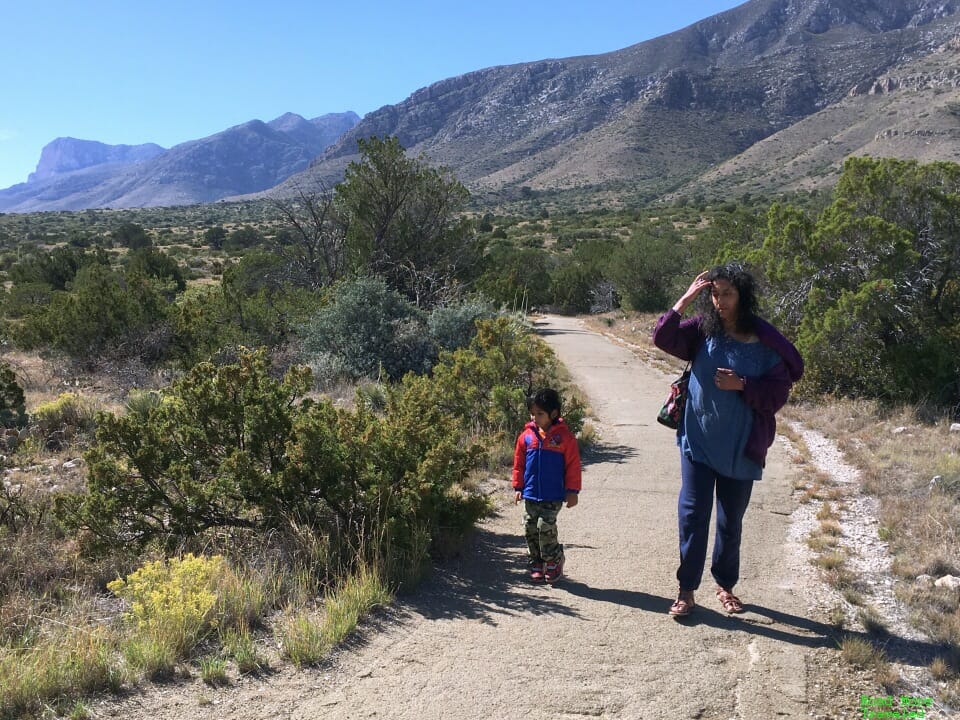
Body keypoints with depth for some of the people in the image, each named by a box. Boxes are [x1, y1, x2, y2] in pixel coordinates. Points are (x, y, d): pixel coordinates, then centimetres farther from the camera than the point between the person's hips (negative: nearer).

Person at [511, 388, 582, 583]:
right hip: (530, 494, 5)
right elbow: (518, 463, 11)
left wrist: (573, 491, -4)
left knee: (546, 527, -12)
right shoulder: (527, 435, 3)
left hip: (553, 496, -4)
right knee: (530, 529, 8)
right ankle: (537, 565, 23)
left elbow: (573, 465, -3)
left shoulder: (564, 436, -6)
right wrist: (518, 487, 8)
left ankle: (553, 563, 10)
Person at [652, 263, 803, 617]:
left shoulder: (766, 344, -6)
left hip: (740, 447, 0)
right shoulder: (703, 331, -1)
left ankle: (725, 585, 33)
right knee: (693, 514, 1)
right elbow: (662, 337, -12)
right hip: (698, 441, 0)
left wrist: (742, 385, -19)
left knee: (731, 520, 14)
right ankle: (686, 590, 14)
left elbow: (777, 394, -5)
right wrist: (685, 300, -17)